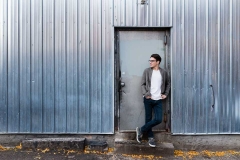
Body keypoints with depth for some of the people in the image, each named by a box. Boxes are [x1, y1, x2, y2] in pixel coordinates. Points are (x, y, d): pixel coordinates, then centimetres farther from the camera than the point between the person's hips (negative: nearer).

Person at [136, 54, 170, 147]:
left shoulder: (163, 72, 5)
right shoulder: (147, 71, 1)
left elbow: (168, 83, 18)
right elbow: (143, 84, 1)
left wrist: (166, 94, 8)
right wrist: (145, 94, -12)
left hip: (158, 100, 2)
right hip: (148, 99, -1)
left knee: (158, 119, -6)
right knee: (148, 119, 5)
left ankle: (141, 130, 11)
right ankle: (150, 137, 22)